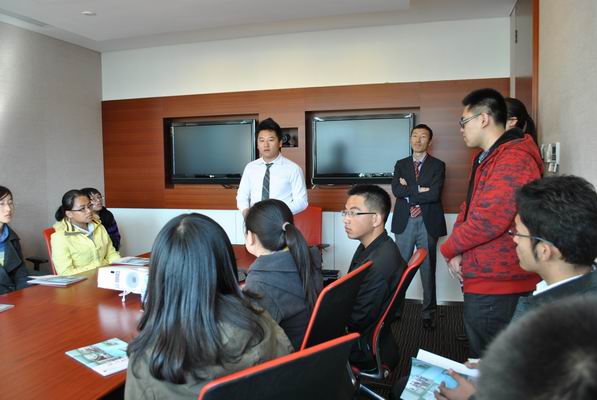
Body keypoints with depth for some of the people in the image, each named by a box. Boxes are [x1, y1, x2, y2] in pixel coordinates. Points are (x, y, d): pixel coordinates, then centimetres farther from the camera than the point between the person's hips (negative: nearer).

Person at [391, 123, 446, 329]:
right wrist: (420, 190, -12)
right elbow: (396, 190, -7)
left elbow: (434, 194, -13)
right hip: (404, 222, 2)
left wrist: (409, 190, -8)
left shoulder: (437, 165, 2)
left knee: (428, 269, 7)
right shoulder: (401, 164, 10)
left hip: (428, 222, -1)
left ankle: (428, 313, 19)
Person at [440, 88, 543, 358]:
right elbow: (468, 208, 14)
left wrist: (448, 249, -10)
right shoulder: (484, 158, 16)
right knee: (480, 353, 22)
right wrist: (457, 251, -2)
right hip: (481, 278, 10)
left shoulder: (513, 159, -19)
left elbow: (488, 220, -26)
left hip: (495, 285, -10)